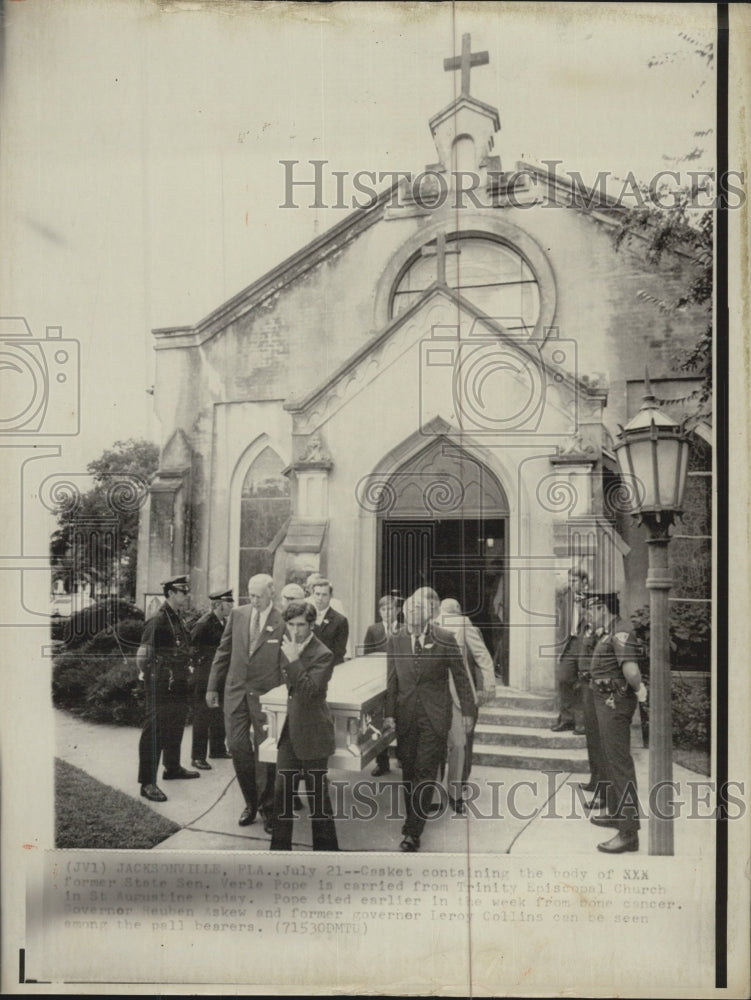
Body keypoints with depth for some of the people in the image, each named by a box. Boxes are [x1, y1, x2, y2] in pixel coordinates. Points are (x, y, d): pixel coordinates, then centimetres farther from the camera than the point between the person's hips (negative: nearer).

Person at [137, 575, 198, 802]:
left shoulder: (177, 620, 12)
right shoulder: (158, 621, -17)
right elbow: (143, 656, -18)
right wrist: (151, 675, -9)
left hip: (178, 685, 10)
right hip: (161, 686, -10)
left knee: (176, 726, 20)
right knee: (155, 730, -6)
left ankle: (173, 768, 37)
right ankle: (147, 782, -3)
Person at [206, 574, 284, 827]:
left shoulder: (282, 623, -8)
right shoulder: (237, 614, 3)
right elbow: (223, 652, 10)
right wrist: (213, 686, 10)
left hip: (266, 695, -3)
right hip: (236, 692, 4)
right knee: (238, 748, 6)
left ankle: (268, 804, 22)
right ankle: (250, 803, 23)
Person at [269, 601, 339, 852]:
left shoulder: (323, 654, -16)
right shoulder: (287, 646, 7)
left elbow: (310, 691, -26)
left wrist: (294, 661, -30)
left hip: (312, 733, -6)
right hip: (288, 729, 7)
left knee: (318, 793, 5)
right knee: (281, 790, 8)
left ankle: (326, 847, 19)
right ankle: (280, 846, 20)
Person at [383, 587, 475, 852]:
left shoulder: (445, 640, -7)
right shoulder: (395, 641, 1)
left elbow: (460, 677, 1)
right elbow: (392, 680, 4)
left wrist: (468, 711, 3)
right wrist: (389, 713, -1)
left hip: (435, 717, -3)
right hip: (406, 717, 3)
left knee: (424, 773, -4)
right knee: (408, 771, 11)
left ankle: (413, 833, -1)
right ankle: (413, 818, 29)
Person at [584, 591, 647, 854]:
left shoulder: (620, 633, -20)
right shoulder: (608, 634, 12)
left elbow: (630, 669, -32)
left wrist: (639, 689, -16)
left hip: (615, 704, -11)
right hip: (605, 702, 11)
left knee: (620, 764, -9)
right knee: (610, 761, 22)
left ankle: (629, 832, -7)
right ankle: (616, 813, 38)